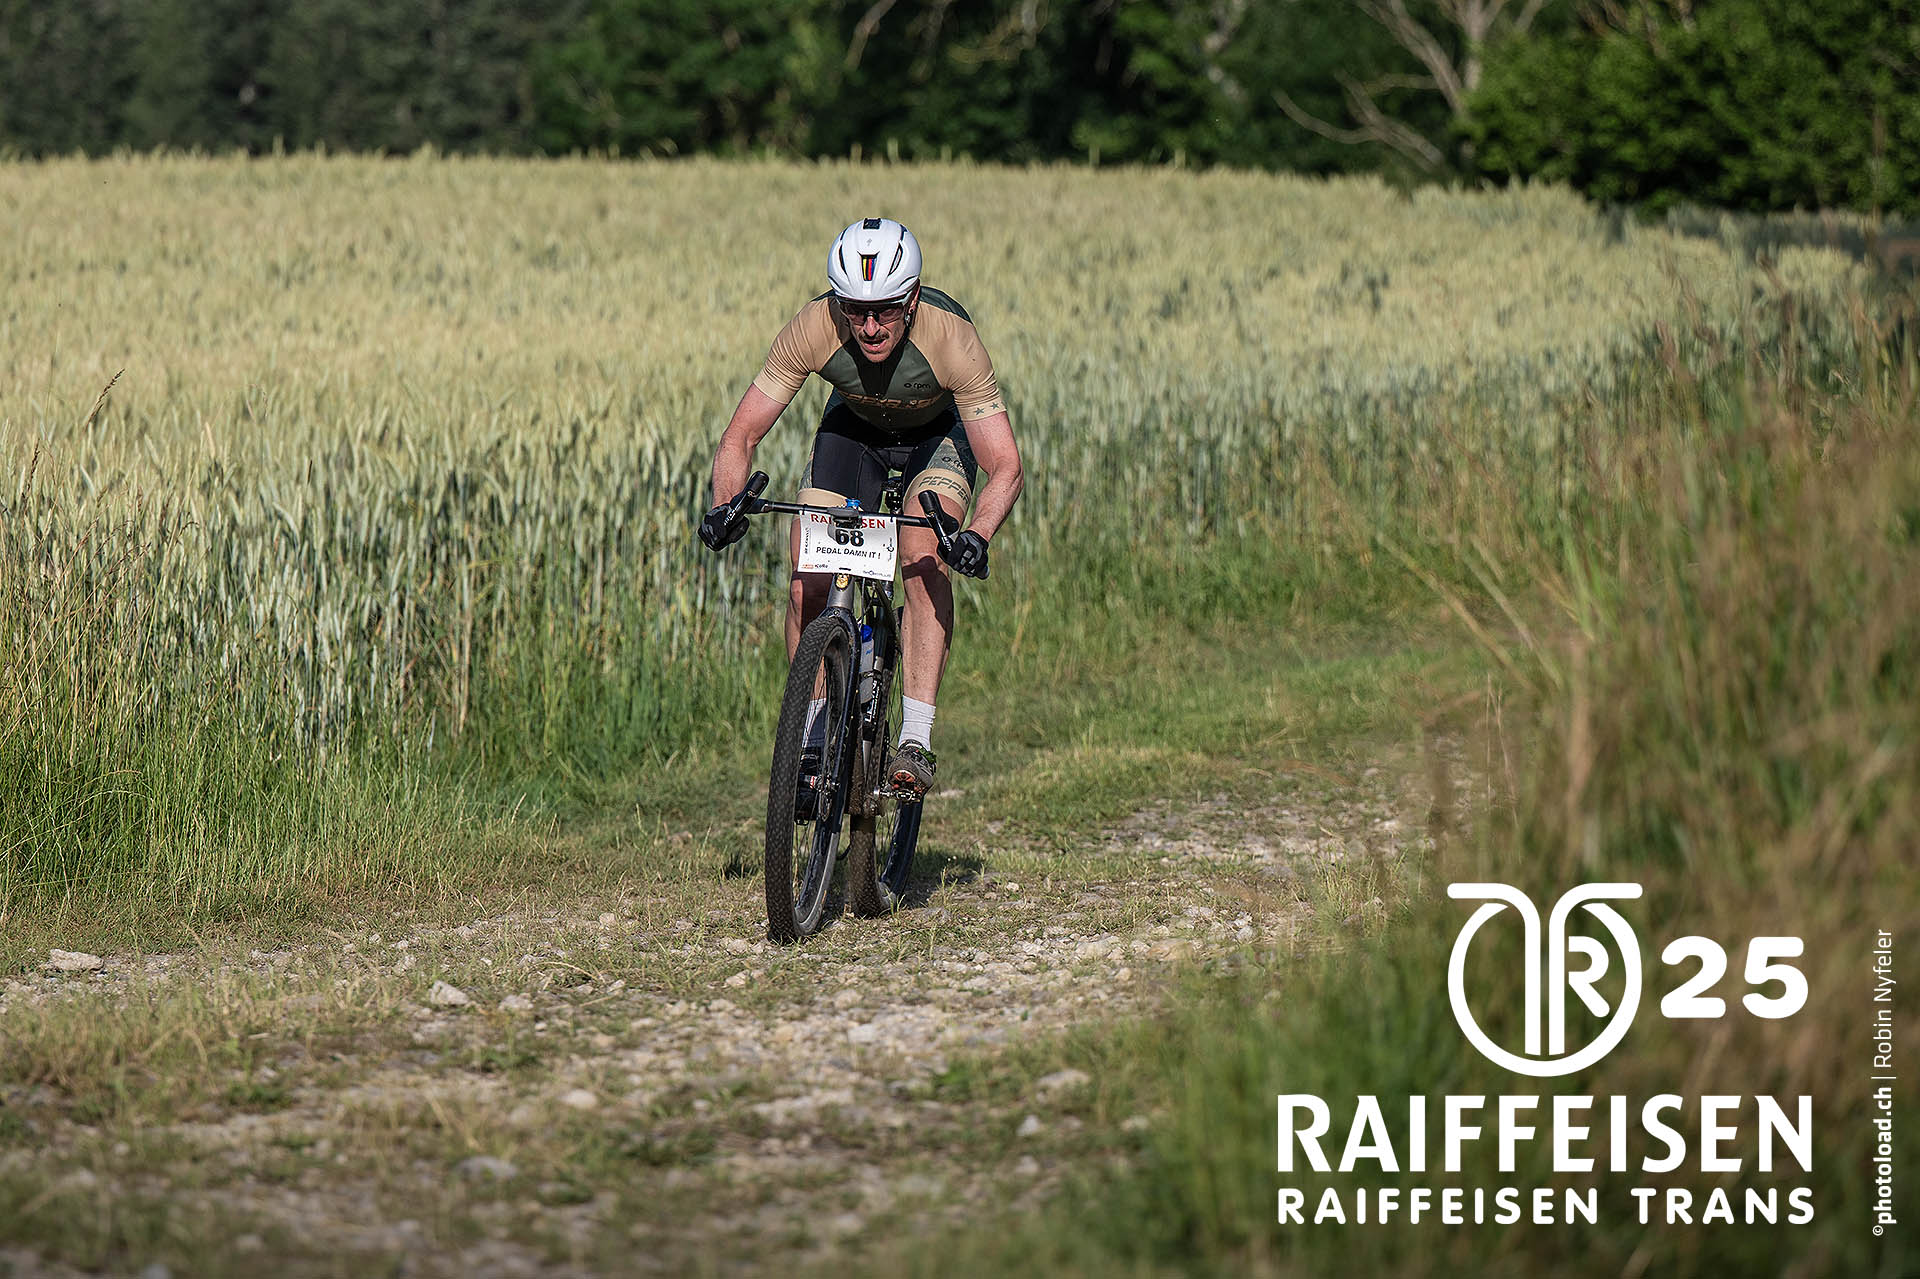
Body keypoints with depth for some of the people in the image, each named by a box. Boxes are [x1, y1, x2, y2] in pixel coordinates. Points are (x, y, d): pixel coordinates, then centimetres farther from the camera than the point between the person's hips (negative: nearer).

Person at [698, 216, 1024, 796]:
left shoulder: (951, 337, -38)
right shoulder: (811, 329, -33)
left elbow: (1006, 467, -35)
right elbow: (740, 436, -24)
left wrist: (977, 535, -54)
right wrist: (725, 508, -43)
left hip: (940, 431, -2)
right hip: (854, 425, 2)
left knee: (923, 559, -27)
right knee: (808, 581, -12)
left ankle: (916, 738, -25)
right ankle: (814, 741, 5)